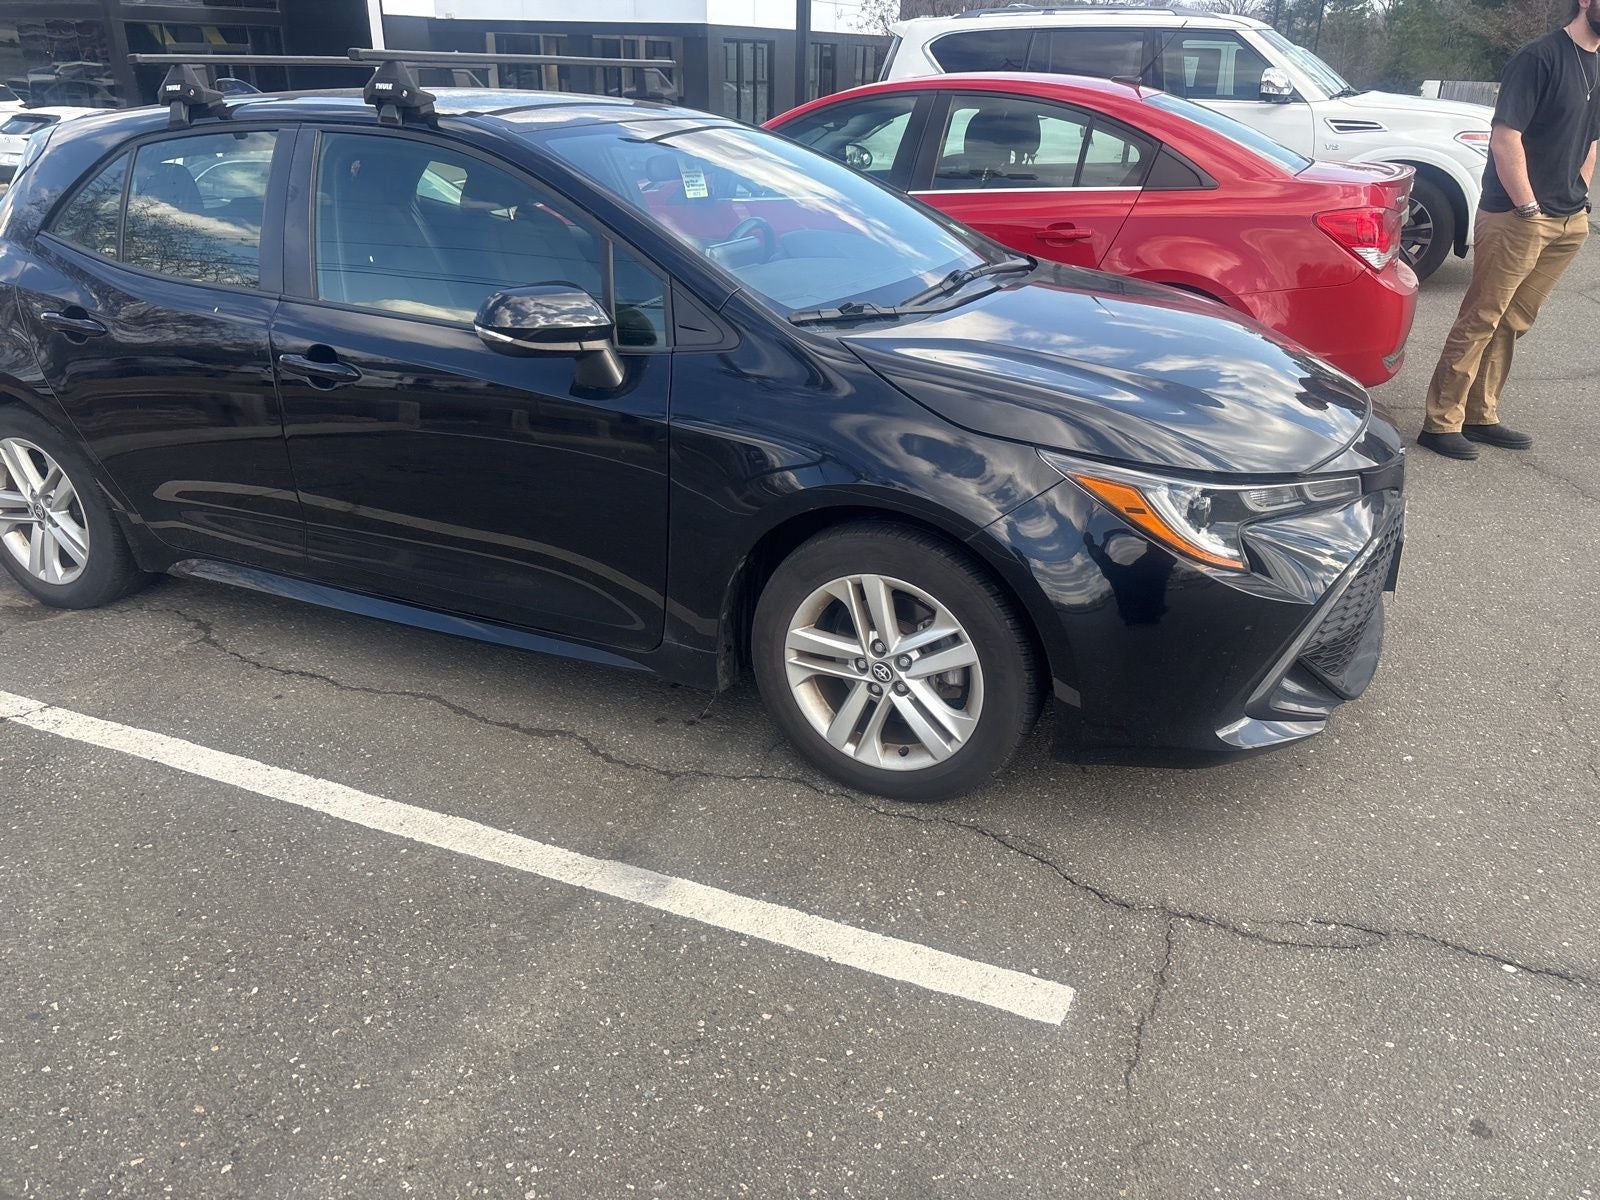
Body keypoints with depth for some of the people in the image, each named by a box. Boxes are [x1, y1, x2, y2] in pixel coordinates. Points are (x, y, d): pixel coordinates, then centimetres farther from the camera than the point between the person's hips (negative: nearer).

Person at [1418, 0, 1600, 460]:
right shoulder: (1541, 57, -11)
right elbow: (1505, 137, -17)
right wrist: (1528, 208, -17)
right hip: (1515, 218, -8)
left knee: (1512, 323, 11)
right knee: (1480, 319, -5)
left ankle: (1481, 417, 19)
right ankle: (1441, 422, 0)